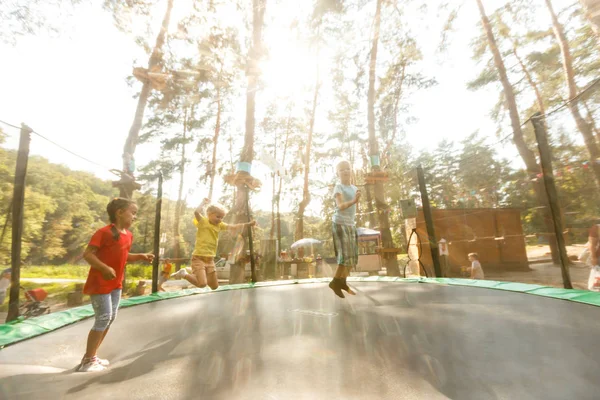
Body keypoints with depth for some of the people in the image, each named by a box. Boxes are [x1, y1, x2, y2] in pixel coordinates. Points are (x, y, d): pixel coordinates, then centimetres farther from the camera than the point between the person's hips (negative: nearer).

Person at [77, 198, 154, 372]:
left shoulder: (128, 235, 7)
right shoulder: (105, 232, -19)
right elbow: (87, 254, -21)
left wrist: (141, 257, 3)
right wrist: (105, 268, -32)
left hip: (116, 283, 9)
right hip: (100, 282, -9)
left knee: (111, 317, 13)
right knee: (104, 318, -5)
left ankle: (92, 355, 28)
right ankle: (87, 360, 12)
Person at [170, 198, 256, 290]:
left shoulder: (219, 225, 9)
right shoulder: (203, 221, -7)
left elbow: (233, 227, 5)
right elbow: (196, 212, -27)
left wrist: (248, 224, -2)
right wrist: (204, 203, -12)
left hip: (210, 259, 7)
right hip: (199, 258, -6)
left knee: (214, 287, 12)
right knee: (202, 284, -18)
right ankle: (184, 274, 7)